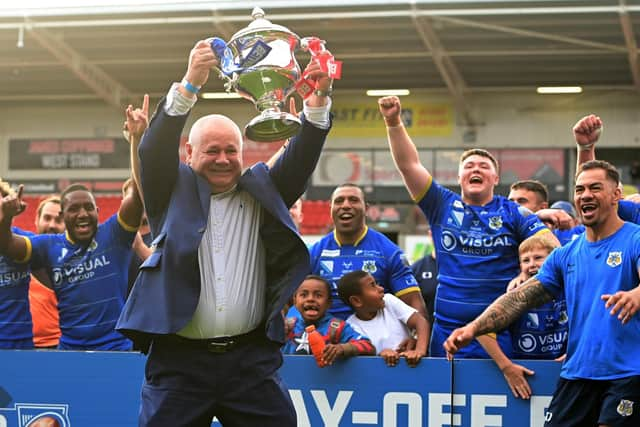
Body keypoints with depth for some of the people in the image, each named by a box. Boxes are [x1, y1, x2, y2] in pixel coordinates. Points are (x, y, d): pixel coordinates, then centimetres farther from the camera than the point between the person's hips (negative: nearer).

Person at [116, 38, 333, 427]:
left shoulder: (262, 193, 12)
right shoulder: (174, 191, 6)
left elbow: (301, 158, 1)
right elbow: (156, 149, -9)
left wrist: (319, 99, -15)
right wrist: (190, 85, -22)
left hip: (252, 357, 2)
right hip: (180, 358, -1)